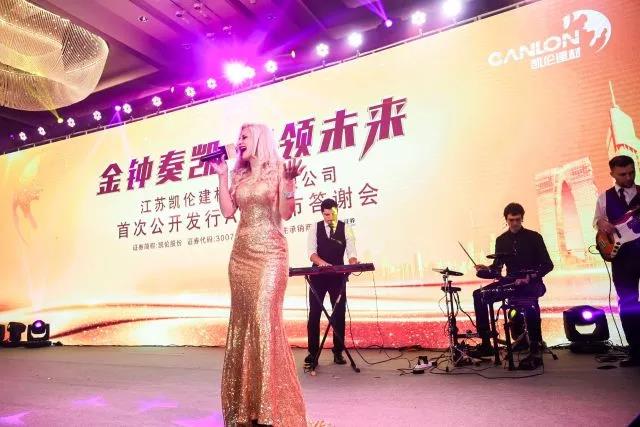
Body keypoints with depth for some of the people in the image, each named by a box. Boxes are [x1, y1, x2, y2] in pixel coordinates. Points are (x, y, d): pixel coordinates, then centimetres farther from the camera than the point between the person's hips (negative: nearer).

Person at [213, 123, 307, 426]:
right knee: (243, 319, 6)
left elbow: (286, 213, -6)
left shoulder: (278, 169, 1)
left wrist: (289, 181, -19)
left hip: (270, 253, -5)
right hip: (241, 253, 6)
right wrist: (222, 176, 9)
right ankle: (248, 402, 18)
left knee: (265, 318, -12)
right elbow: (228, 211, 8)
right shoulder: (239, 176, 17)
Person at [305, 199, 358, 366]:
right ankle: (312, 352, 13)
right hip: (318, 275, 0)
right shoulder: (315, 228, 0)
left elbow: (351, 252, -7)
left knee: (339, 314, 6)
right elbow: (312, 253, -9)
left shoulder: (346, 228, -1)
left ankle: (338, 352, 18)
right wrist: (321, 262, -30)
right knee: (314, 314, 3)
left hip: (338, 276, 0)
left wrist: (353, 263, -29)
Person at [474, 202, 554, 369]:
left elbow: (548, 265, -4)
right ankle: (486, 343, -9)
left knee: (530, 301, -39)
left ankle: (536, 351, -29)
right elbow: (497, 266, 13)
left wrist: (530, 277, -21)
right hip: (510, 281, 5)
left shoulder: (534, 237, -1)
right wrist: (487, 269, -10)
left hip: (532, 283, -5)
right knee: (479, 295, -16)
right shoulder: (501, 240, 11)